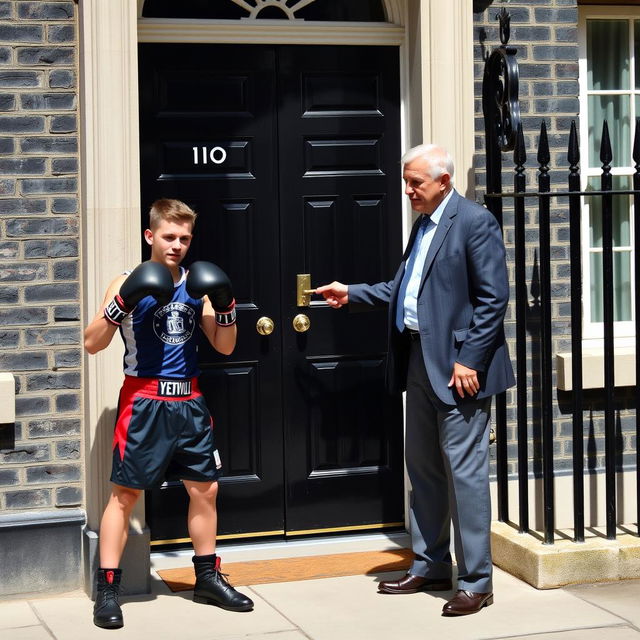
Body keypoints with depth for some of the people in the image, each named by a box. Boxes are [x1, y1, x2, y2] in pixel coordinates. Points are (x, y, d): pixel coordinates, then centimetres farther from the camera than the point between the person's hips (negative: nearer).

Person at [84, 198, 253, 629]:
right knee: (125, 492, -4)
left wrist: (226, 306, -4)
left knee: (205, 488, 11)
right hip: (144, 401, -5)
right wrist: (123, 303, -22)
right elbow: (93, 344, -9)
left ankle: (208, 578, 25)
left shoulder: (196, 285, 9)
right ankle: (108, 589, 2)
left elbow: (224, 347, 12)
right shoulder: (131, 283, -3)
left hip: (189, 402, 5)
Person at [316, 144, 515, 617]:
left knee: (464, 470, -5)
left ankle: (476, 582, 3)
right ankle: (431, 567, 28)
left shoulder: (475, 222, -11)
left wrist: (469, 360, -20)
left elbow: (493, 298, -16)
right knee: (423, 467, 15)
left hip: (458, 365, -9)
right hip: (420, 361, 9)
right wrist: (352, 293, 13)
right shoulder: (423, 224, 16)